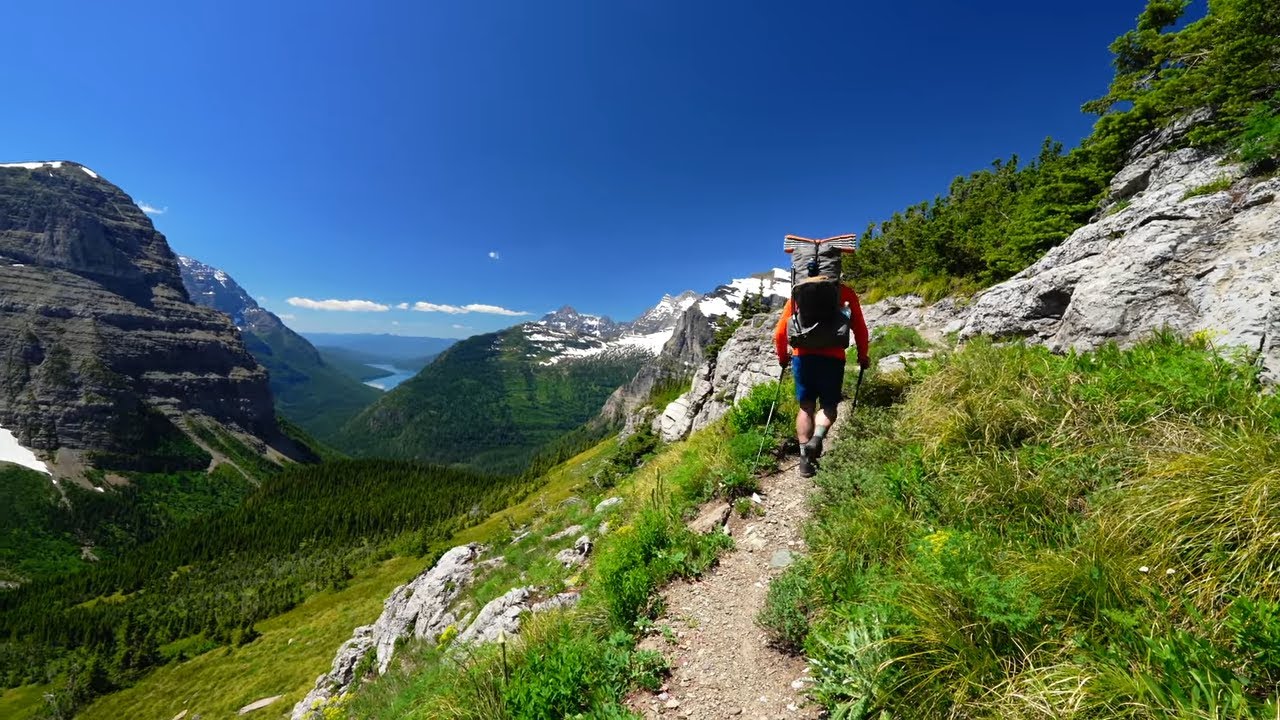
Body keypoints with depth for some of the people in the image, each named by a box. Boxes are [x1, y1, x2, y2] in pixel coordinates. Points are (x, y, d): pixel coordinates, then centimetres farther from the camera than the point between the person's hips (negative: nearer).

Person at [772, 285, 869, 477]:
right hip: (832, 358, -1)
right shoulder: (846, 293, 8)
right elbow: (860, 329, 6)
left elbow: (780, 332, 8)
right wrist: (863, 356, 20)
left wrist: (782, 356, 22)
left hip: (803, 356, 1)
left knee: (806, 407, 11)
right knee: (829, 406, 13)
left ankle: (805, 458, 9)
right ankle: (816, 438, -15)